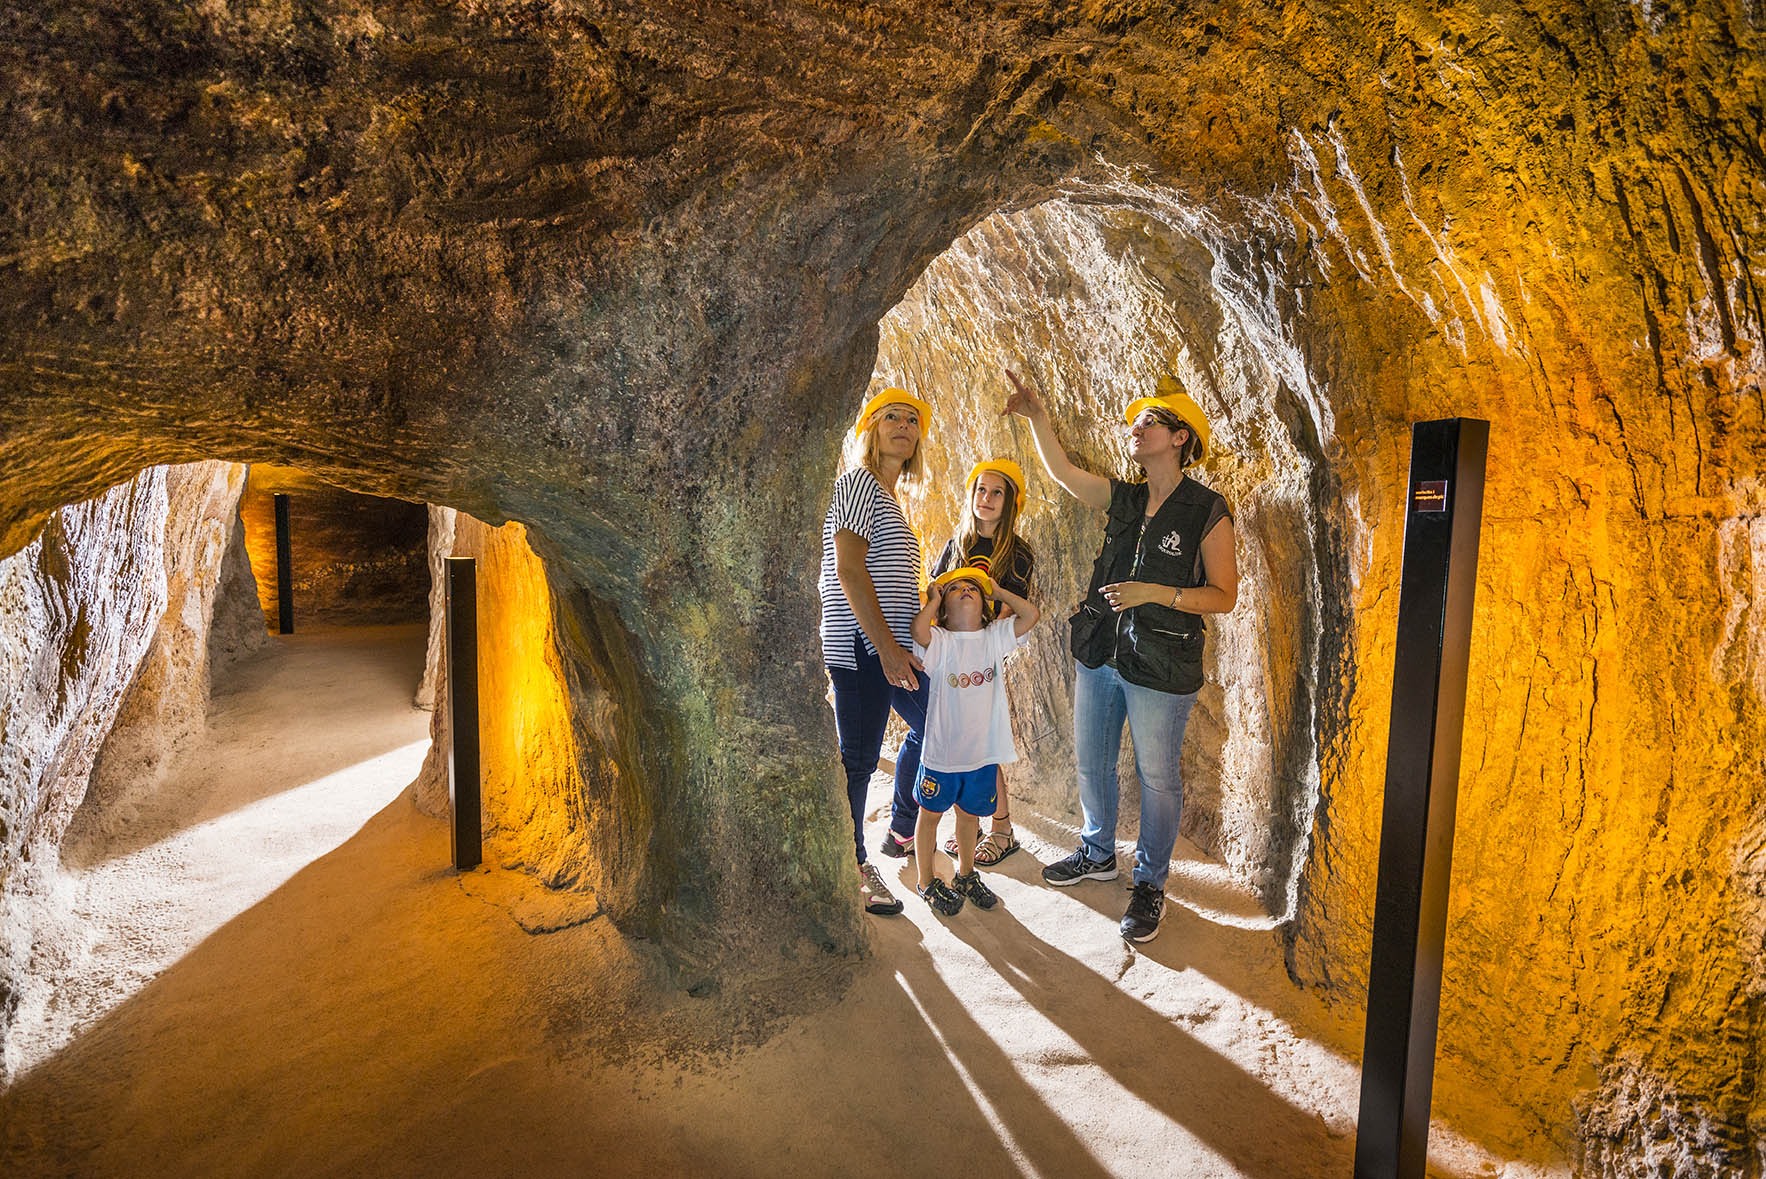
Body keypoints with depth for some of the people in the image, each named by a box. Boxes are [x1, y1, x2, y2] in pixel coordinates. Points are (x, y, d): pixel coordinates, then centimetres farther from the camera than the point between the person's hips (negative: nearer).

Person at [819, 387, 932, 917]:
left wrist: (907, 643, 22)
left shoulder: (888, 496, 22)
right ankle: (852, 870, 10)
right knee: (858, 757, -3)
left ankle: (903, 830, 37)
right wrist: (886, 646, -21)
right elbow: (849, 569, -17)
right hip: (863, 645, -11)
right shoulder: (858, 481, -8)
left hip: (892, 644, 11)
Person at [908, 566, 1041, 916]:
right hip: (942, 751, -4)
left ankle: (966, 875, 42)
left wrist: (998, 592, 0)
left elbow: (1030, 615, -10)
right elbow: (919, 631, -33)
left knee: (970, 814, 21)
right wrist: (933, 599, -15)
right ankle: (927, 881, 31)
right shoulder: (938, 641, -11)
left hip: (984, 751, 4)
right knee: (931, 814, 13)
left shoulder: (995, 637, 1)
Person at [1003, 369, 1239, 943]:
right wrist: (1037, 415, -10)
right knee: (1090, 762, 18)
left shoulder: (1208, 512, -9)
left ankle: (1150, 884, 24)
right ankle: (1097, 853, 40)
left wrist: (1156, 593, -21)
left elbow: (1224, 595, -9)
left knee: (1156, 775, 6)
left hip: (1160, 666, -6)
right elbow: (1060, 469, 3)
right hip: (1099, 656, 6)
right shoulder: (1123, 500, 7)